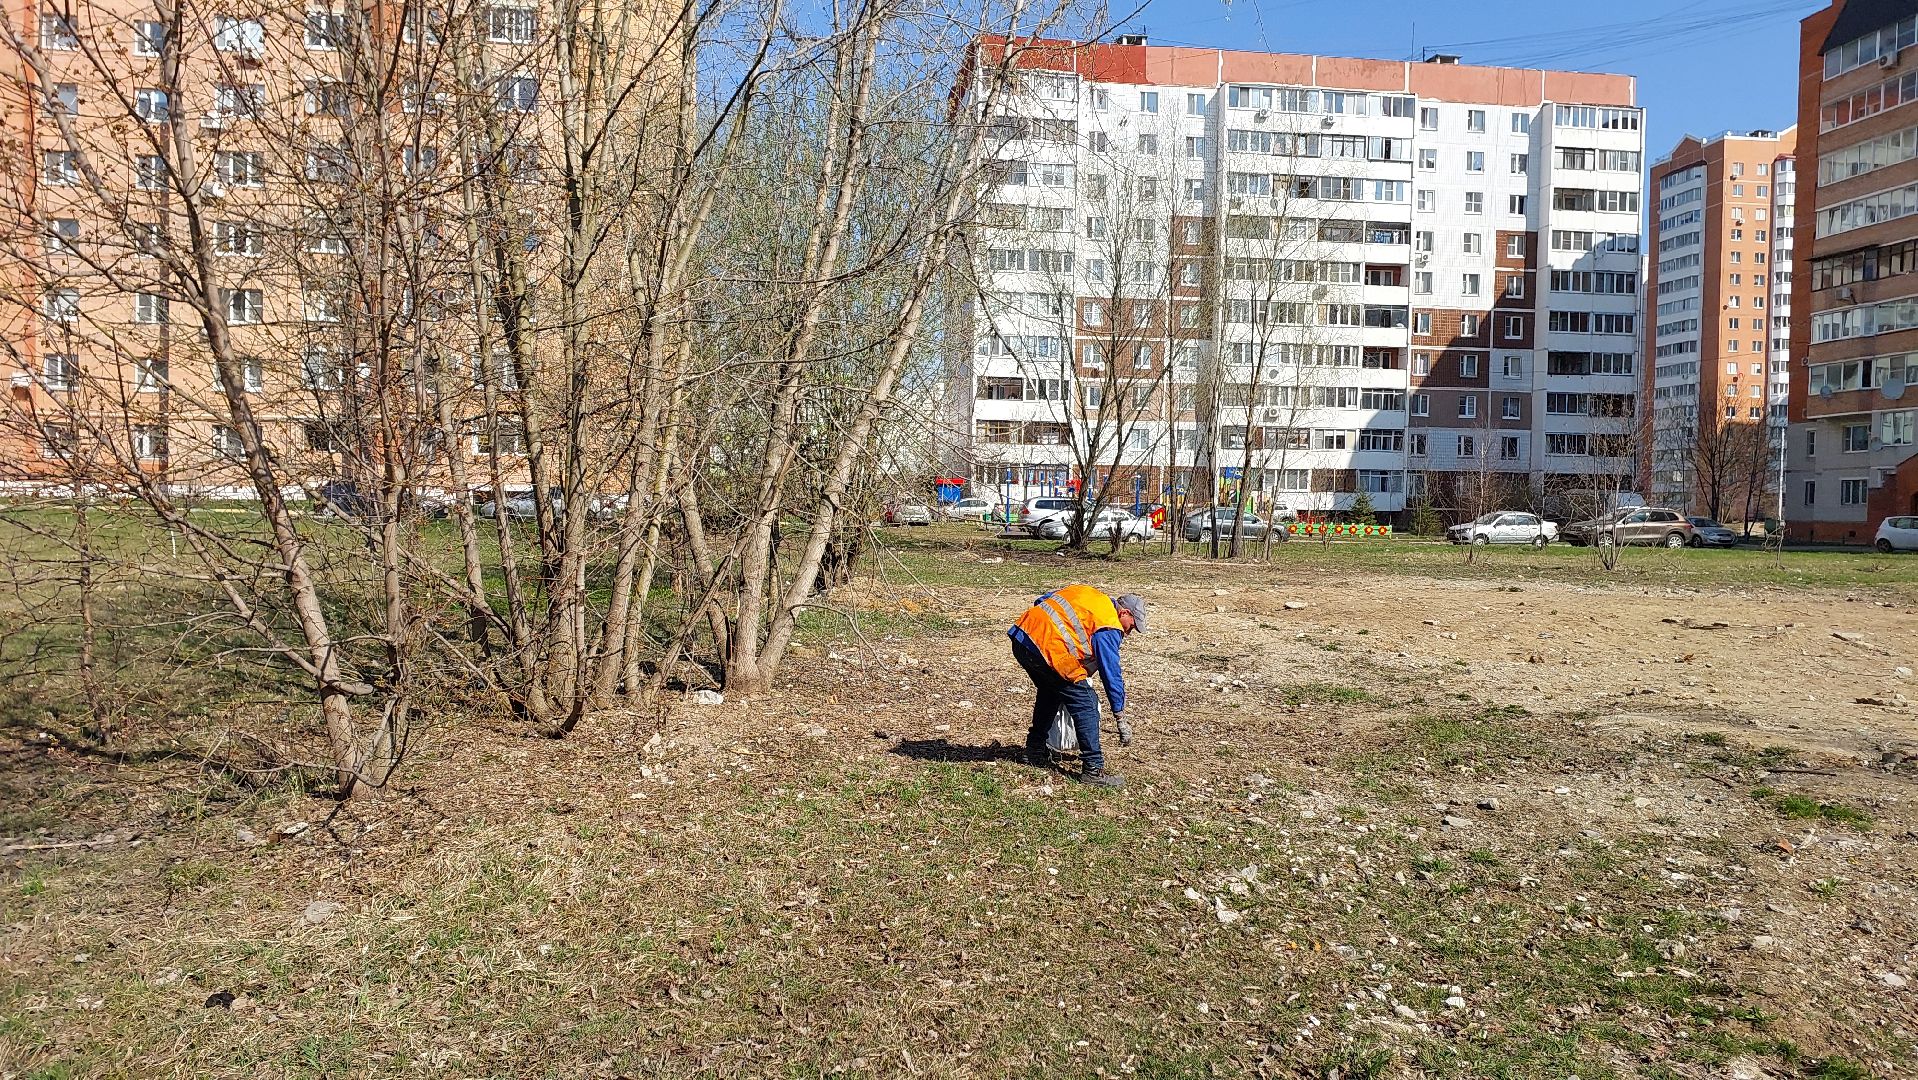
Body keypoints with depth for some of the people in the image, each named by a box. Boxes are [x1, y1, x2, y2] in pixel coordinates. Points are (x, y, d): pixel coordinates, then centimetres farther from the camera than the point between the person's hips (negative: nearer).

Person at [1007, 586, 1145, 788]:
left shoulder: (1088, 593, 22)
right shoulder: (1108, 628, -1)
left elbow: (1040, 601, 28)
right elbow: (1111, 674, -1)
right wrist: (1121, 720, 5)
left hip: (1020, 638, 9)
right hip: (1048, 648, -9)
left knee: (1050, 691, 30)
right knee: (1085, 703, 0)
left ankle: (1035, 750, 39)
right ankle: (1093, 769, 0)